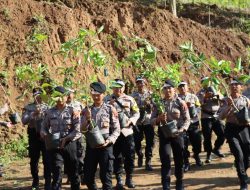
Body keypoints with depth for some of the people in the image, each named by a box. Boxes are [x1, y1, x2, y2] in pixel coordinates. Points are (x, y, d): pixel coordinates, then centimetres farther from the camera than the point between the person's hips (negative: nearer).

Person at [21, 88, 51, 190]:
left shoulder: (47, 107, 4)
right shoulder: (28, 107, 5)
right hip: (33, 135, 1)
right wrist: (33, 114, -18)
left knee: (47, 159, -3)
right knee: (34, 159, 11)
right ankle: (35, 181, 26)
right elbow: (24, 121, -7)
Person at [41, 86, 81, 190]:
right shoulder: (50, 112, 5)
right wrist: (46, 136, -9)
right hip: (55, 146, 1)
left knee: (73, 173, 11)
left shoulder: (72, 111, -2)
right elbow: (44, 129, 12)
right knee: (57, 174, -5)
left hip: (70, 144, -1)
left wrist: (66, 139, -19)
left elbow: (78, 131, -8)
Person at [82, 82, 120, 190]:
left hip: (105, 146, -3)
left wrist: (109, 141, -15)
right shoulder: (86, 110, 8)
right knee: (88, 177, 9)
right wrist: (87, 119, -13)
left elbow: (116, 130, -2)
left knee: (106, 177, 2)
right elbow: (82, 130, 3)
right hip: (91, 145, 3)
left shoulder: (110, 109, -1)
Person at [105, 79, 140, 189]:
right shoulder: (107, 100, 3)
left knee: (130, 156, 4)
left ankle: (129, 179, 18)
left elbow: (136, 113, 7)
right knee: (117, 157, 4)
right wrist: (110, 106, -20)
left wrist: (132, 119, -11)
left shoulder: (129, 99, 7)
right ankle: (119, 180, 12)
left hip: (127, 131, 1)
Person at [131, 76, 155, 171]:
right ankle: (140, 156, 34)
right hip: (137, 121, 0)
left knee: (150, 142, -1)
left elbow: (154, 107, 0)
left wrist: (149, 104, -17)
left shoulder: (150, 94, 3)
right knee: (137, 141, 6)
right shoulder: (133, 95, 4)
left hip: (148, 121, 0)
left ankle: (148, 162, 9)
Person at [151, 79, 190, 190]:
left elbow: (187, 119, -2)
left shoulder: (180, 103, -2)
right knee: (165, 159, -8)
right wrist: (158, 119, -18)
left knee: (179, 159, 9)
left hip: (177, 134, 0)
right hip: (164, 134, 0)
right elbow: (152, 120, 3)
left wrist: (181, 129, -18)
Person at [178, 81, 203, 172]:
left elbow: (198, 109, 1)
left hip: (193, 123, 2)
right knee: (183, 144, -3)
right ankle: (186, 163, 9)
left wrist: (191, 106, -16)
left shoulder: (193, 97, 6)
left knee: (197, 142, 11)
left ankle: (196, 156, 39)